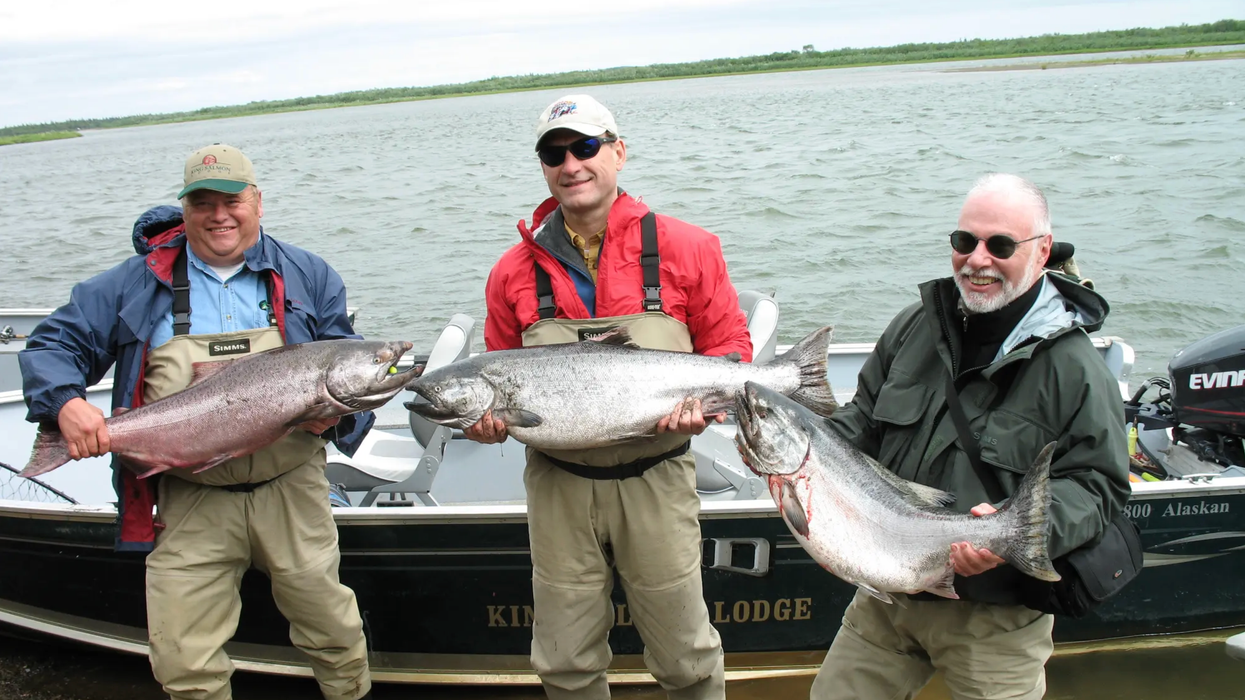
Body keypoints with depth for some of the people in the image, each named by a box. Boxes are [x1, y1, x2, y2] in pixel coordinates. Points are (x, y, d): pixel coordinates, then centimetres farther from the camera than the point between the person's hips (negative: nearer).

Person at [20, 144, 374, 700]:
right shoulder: (139, 283, 5)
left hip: (291, 492, 0)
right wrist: (65, 402, -14)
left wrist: (335, 411, -15)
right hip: (189, 504, 0)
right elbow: (54, 343, 6)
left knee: (333, 631, 11)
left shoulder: (307, 277, 6)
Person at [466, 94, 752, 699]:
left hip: (654, 481, -1)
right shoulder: (515, 269, 3)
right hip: (558, 485, 2)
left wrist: (704, 401, -16)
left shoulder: (686, 249, -3)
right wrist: (489, 417, -9)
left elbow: (729, 343, 3)